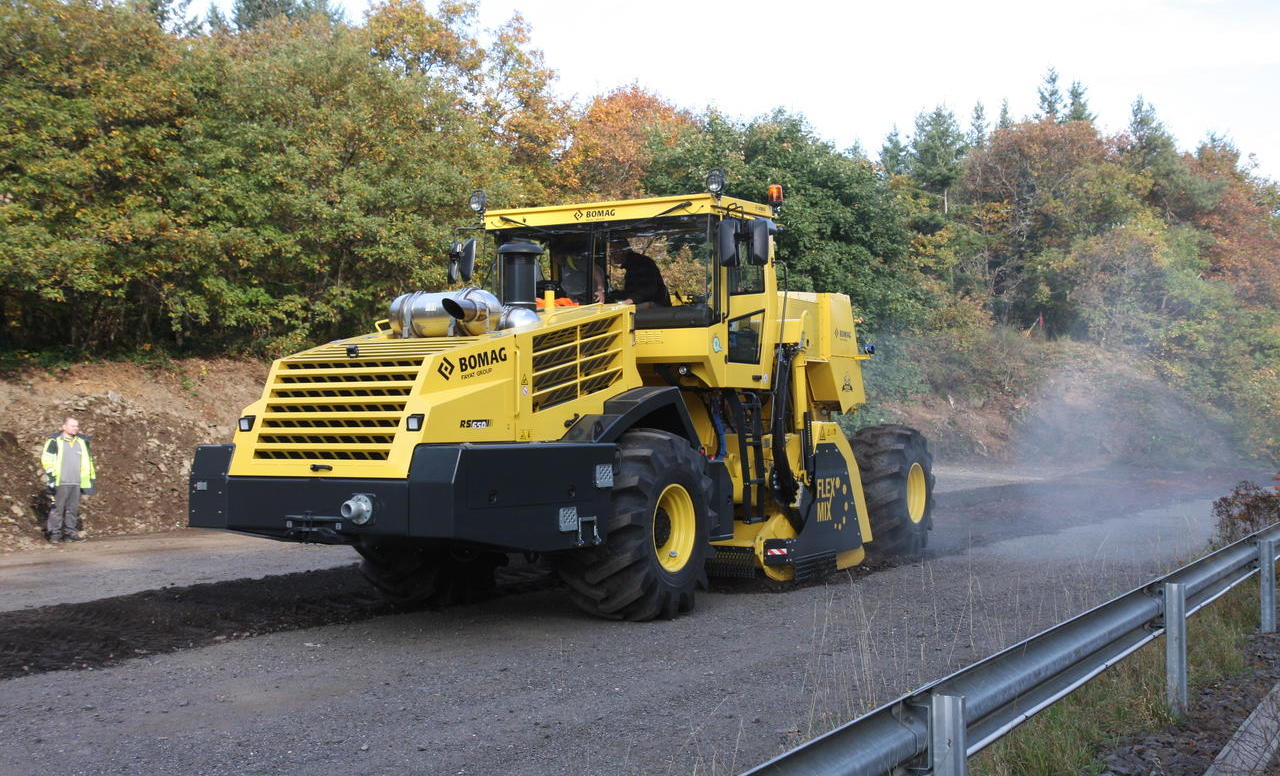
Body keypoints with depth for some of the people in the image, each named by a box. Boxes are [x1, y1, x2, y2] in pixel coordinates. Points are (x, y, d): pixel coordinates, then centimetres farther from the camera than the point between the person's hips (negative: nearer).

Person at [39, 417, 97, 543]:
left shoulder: (82, 442, 16)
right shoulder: (54, 441, -1)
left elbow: (88, 461, 23)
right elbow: (46, 459, -4)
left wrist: (92, 478, 22)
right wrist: (51, 476, -12)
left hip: (76, 483, 5)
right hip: (60, 482, -5)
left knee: (73, 509, 7)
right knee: (57, 508, -3)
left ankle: (71, 531, 13)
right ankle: (54, 533, 3)